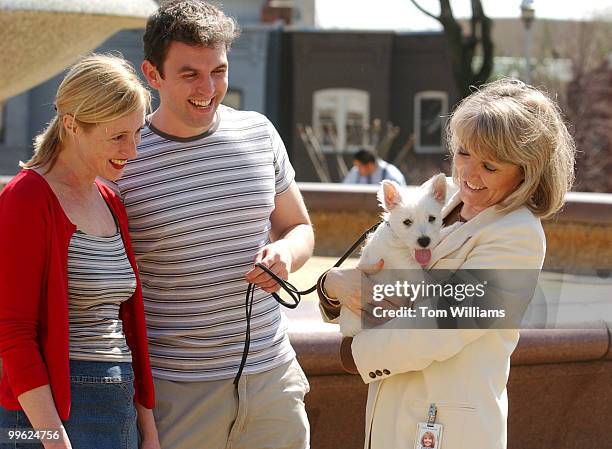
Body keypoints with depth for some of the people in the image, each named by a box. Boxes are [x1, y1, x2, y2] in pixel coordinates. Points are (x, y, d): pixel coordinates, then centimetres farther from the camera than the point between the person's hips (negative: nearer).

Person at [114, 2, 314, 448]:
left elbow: (299, 228, 18)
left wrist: (285, 253, -6)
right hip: (174, 389, -4)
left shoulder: (258, 133, 5)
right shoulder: (122, 160, -8)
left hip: (271, 375, 4)